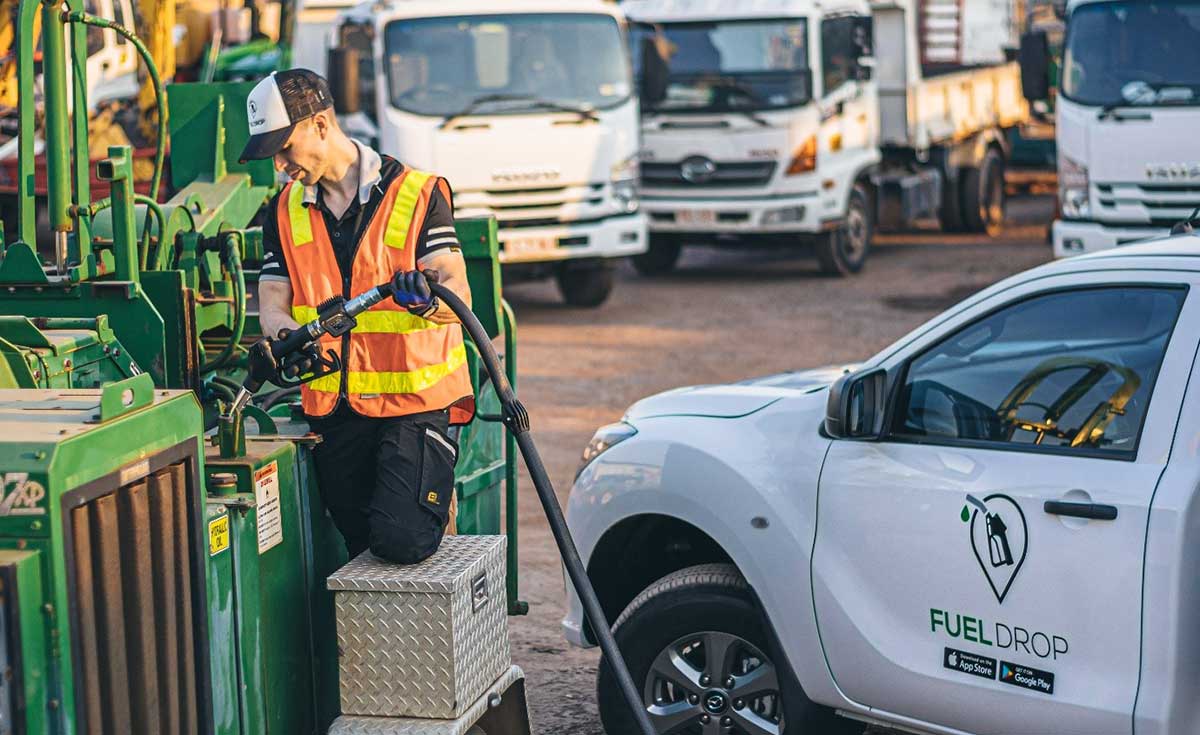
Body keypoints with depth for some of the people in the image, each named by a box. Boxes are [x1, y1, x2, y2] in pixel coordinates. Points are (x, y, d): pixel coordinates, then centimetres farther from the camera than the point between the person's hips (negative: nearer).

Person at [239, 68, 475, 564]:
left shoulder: (418, 193, -5)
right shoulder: (285, 211, 10)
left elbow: (458, 293, -14)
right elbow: (272, 305, 4)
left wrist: (429, 297, -39)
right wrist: (289, 337, -22)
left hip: (412, 399, -5)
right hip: (333, 407, 5)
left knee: (401, 541, -17)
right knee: (362, 547, 5)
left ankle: (439, 491, 14)